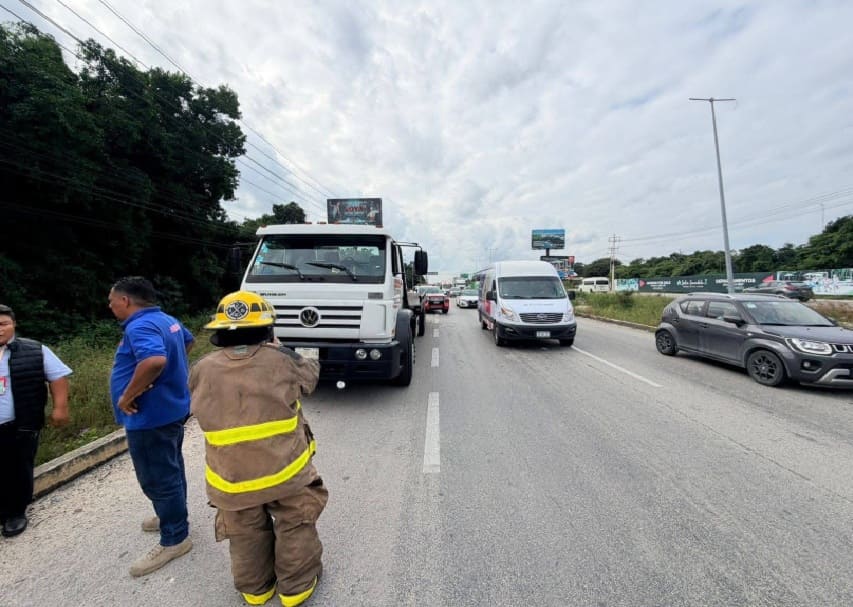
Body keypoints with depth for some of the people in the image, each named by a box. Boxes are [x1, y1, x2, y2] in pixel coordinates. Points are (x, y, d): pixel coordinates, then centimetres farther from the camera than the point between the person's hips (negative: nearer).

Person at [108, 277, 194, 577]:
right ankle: (173, 517, 43)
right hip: (171, 410, 10)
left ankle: (174, 539, 19)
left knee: (157, 479, 4)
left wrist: (127, 396, -28)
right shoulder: (167, 320, 8)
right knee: (170, 470, 24)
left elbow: (154, 361, -42)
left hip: (151, 418, -10)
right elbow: (188, 340, 27)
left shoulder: (140, 326, -24)